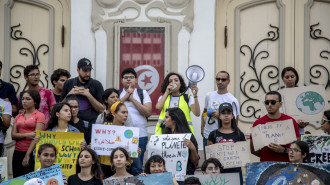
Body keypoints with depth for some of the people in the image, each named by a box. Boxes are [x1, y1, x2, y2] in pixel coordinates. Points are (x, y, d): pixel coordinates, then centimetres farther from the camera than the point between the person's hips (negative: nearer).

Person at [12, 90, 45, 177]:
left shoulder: (40, 116, 0)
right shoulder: (18, 117, 15)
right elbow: (13, 135, 6)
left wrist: (27, 155, -15)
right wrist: (26, 135, -13)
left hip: (32, 153, -5)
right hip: (18, 152, 5)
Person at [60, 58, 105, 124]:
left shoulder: (96, 84, 3)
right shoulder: (68, 84, 9)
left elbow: (101, 109, -1)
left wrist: (89, 95, -11)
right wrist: (69, 95, -5)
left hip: (91, 123, -1)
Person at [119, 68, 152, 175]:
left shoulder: (143, 93, 11)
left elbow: (148, 112, -3)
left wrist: (132, 98, -4)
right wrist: (126, 96, -5)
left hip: (139, 135, -1)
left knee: (137, 167, -2)